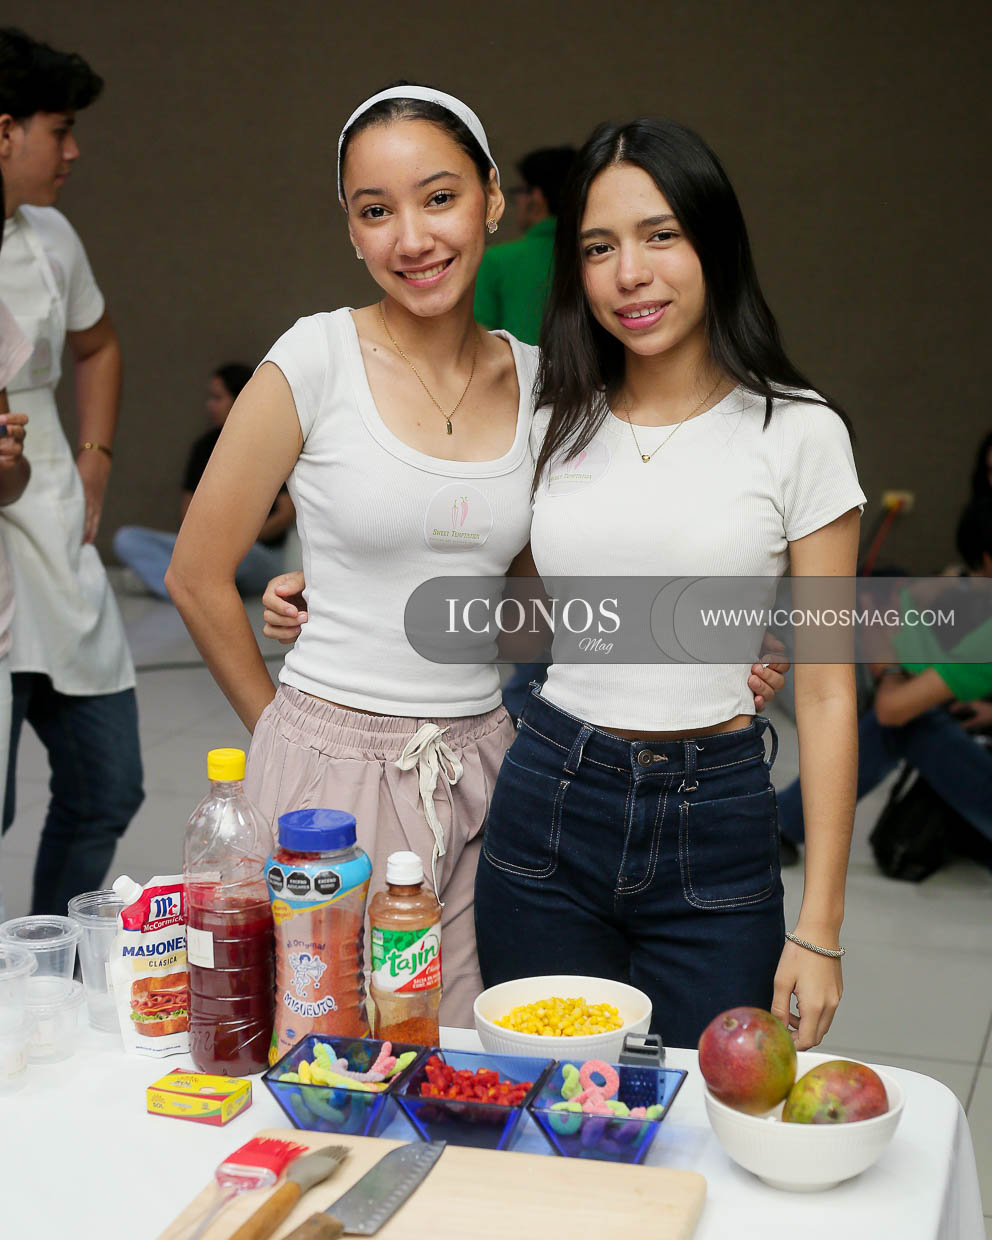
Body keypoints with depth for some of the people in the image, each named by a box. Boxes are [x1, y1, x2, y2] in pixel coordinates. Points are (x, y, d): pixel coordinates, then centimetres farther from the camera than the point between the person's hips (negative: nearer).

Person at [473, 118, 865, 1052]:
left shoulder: (796, 433, -5)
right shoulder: (556, 422, 5)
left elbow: (826, 692, -4)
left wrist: (820, 928, -6)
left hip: (713, 828, -2)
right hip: (548, 808, 3)